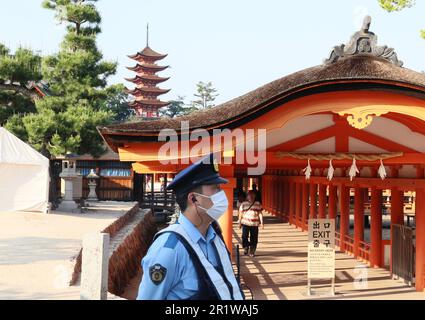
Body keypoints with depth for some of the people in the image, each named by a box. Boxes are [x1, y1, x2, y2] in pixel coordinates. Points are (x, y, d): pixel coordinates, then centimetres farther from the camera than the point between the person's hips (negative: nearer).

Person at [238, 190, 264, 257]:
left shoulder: (258, 204, 10)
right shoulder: (244, 204, 8)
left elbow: (260, 213, 7)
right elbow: (241, 213, 10)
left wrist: (261, 222, -1)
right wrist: (239, 222, 7)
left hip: (254, 224, 1)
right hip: (245, 223, -1)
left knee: (254, 238, 1)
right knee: (244, 236, -10)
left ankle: (252, 252, 12)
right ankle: (246, 248, 14)